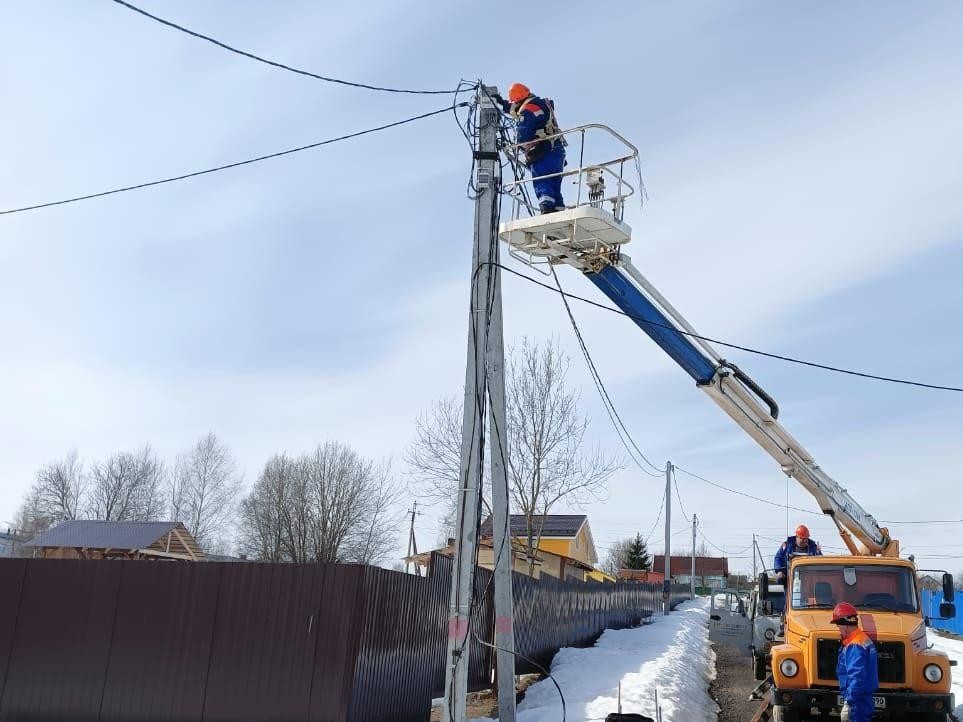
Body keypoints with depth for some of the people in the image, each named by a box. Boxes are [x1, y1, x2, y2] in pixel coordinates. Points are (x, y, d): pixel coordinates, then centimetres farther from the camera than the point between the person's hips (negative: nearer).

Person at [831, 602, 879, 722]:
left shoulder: (854, 646, -19)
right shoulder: (864, 640, 14)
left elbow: (857, 677, -25)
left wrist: (849, 703, -23)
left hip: (857, 700, -11)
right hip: (865, 698, 11)